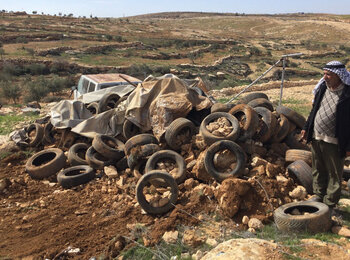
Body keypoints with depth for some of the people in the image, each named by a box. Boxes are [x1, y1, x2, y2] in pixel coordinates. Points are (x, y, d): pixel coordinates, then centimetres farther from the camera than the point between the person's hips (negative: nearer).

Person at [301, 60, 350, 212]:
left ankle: (330, 204, 22)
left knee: (334, 174, 9)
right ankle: (318, 195, 38)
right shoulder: (322, 88, 5)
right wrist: (306, 128, 16)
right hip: (316, 138, 6)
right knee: (318, 170, 20)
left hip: (333, 142, -6)